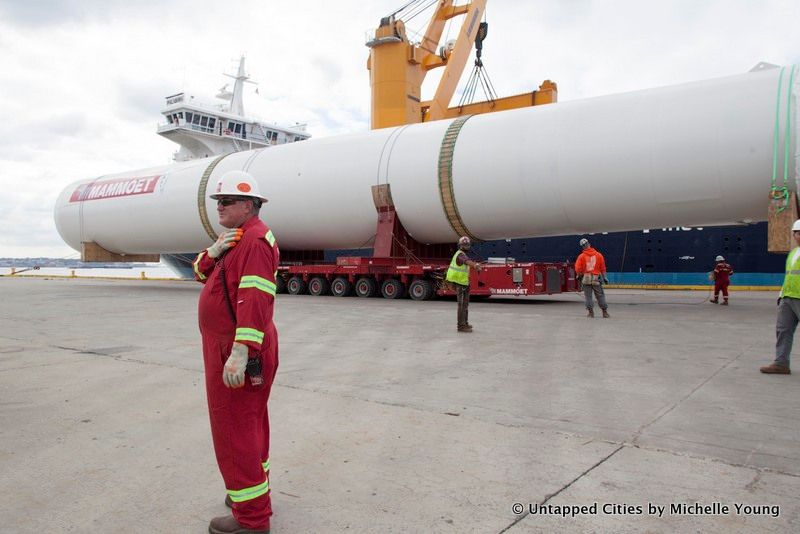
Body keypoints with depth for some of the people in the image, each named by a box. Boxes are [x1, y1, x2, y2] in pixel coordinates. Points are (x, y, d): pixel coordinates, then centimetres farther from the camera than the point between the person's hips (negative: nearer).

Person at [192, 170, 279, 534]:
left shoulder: (255, 240, -18)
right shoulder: (235, 238, 17)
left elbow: (255, 300, -28)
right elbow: (202, 273, 13)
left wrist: (240, 354, -34)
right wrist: (213, 252, -9)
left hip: (236, 353, -11)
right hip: (227, 346, 11)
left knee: (234, 429, -4)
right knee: (249, 423, 20)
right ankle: (254, 490, 36)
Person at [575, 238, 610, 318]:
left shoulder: (581, 256, -3)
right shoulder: (598, 255, 1)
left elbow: (577, 268, -6)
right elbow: (603, 268, 4)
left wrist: (580, 275, 12)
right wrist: (604, 277, 11)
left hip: (586, 278, -1)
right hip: (596, 279, 1)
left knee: (588, 296, 5)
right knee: (600, 295, 7)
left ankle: (591, 312, 5)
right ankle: (605, 312, 9)